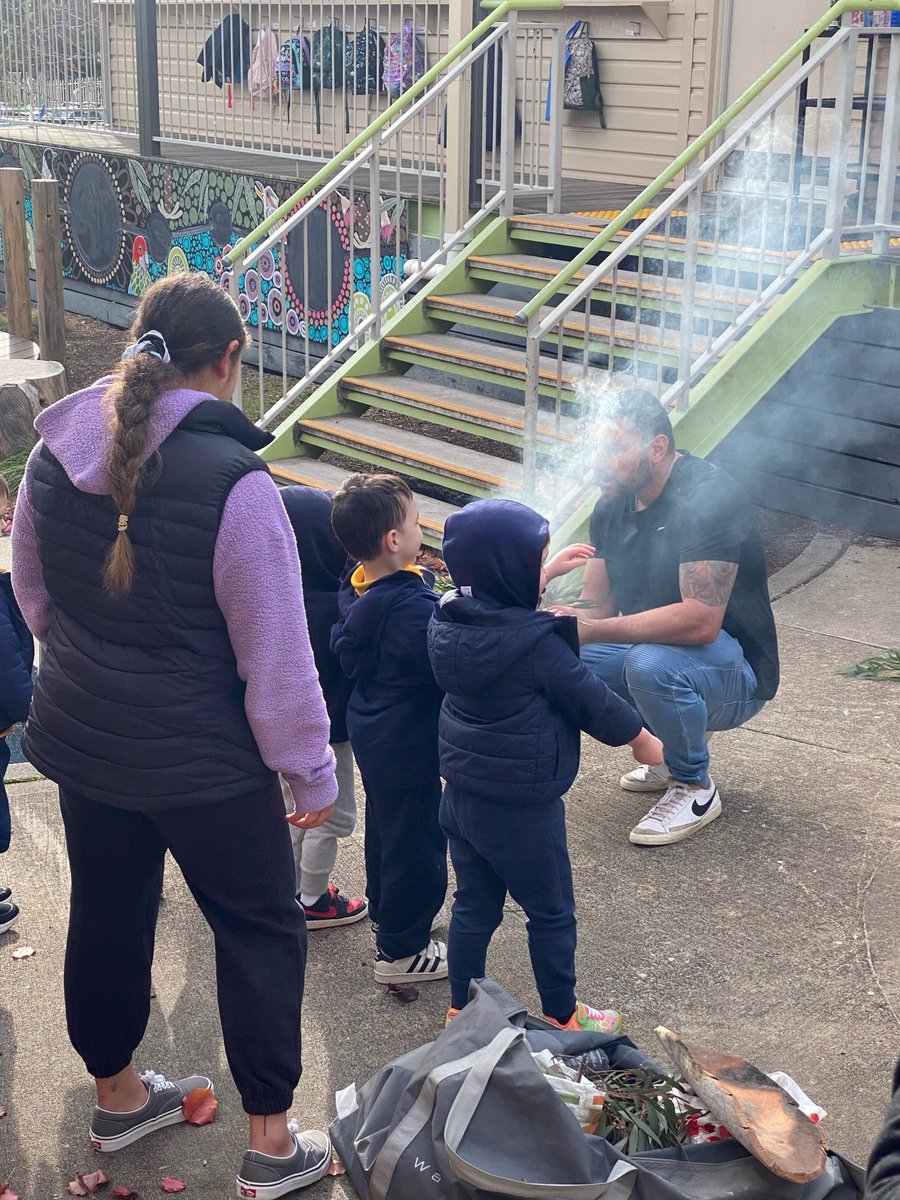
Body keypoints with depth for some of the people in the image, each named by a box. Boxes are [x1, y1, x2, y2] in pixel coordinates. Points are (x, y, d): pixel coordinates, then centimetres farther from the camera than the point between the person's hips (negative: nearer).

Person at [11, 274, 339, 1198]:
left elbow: (33, 597, 11)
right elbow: (276, 653, -19)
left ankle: (116, 1094, 44)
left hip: (81, 738, 7)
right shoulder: (231, 481, -24)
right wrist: (312, 774, -6)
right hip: (201, 757, -6)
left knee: (106, 913, 23)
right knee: (261, 930, 11)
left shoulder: (55, 456, -3)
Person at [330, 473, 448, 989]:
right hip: (409, 744, -9)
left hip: (373, 733, 9)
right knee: (416, 840, 6)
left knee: (386, 827, 26)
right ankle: (402, 951, 19)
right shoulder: (411, 608, -31)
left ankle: (387, 912, 47)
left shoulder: (357, 590, -3)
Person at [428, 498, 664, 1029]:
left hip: (461, 795, 7)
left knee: (474, 905, 21)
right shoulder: (536, 642, -27)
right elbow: (589, 698, -13)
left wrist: (543, 578, 26)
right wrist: (642, 739, 3)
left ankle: (462, 1007, 33)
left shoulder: (447, 622, -6)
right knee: (551, 913, 14)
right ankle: (562, 1014, 30)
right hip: (522, 808, -7)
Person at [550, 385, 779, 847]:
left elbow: (701, 621, -34)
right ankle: (669, 757, 10)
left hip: (734, 674, -8)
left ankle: (696, 789, -8)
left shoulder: (710, 497, -25)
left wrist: (595, 631, -34)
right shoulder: (612, 506, 1)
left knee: (651, 663, -37)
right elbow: (596, 605, 2)